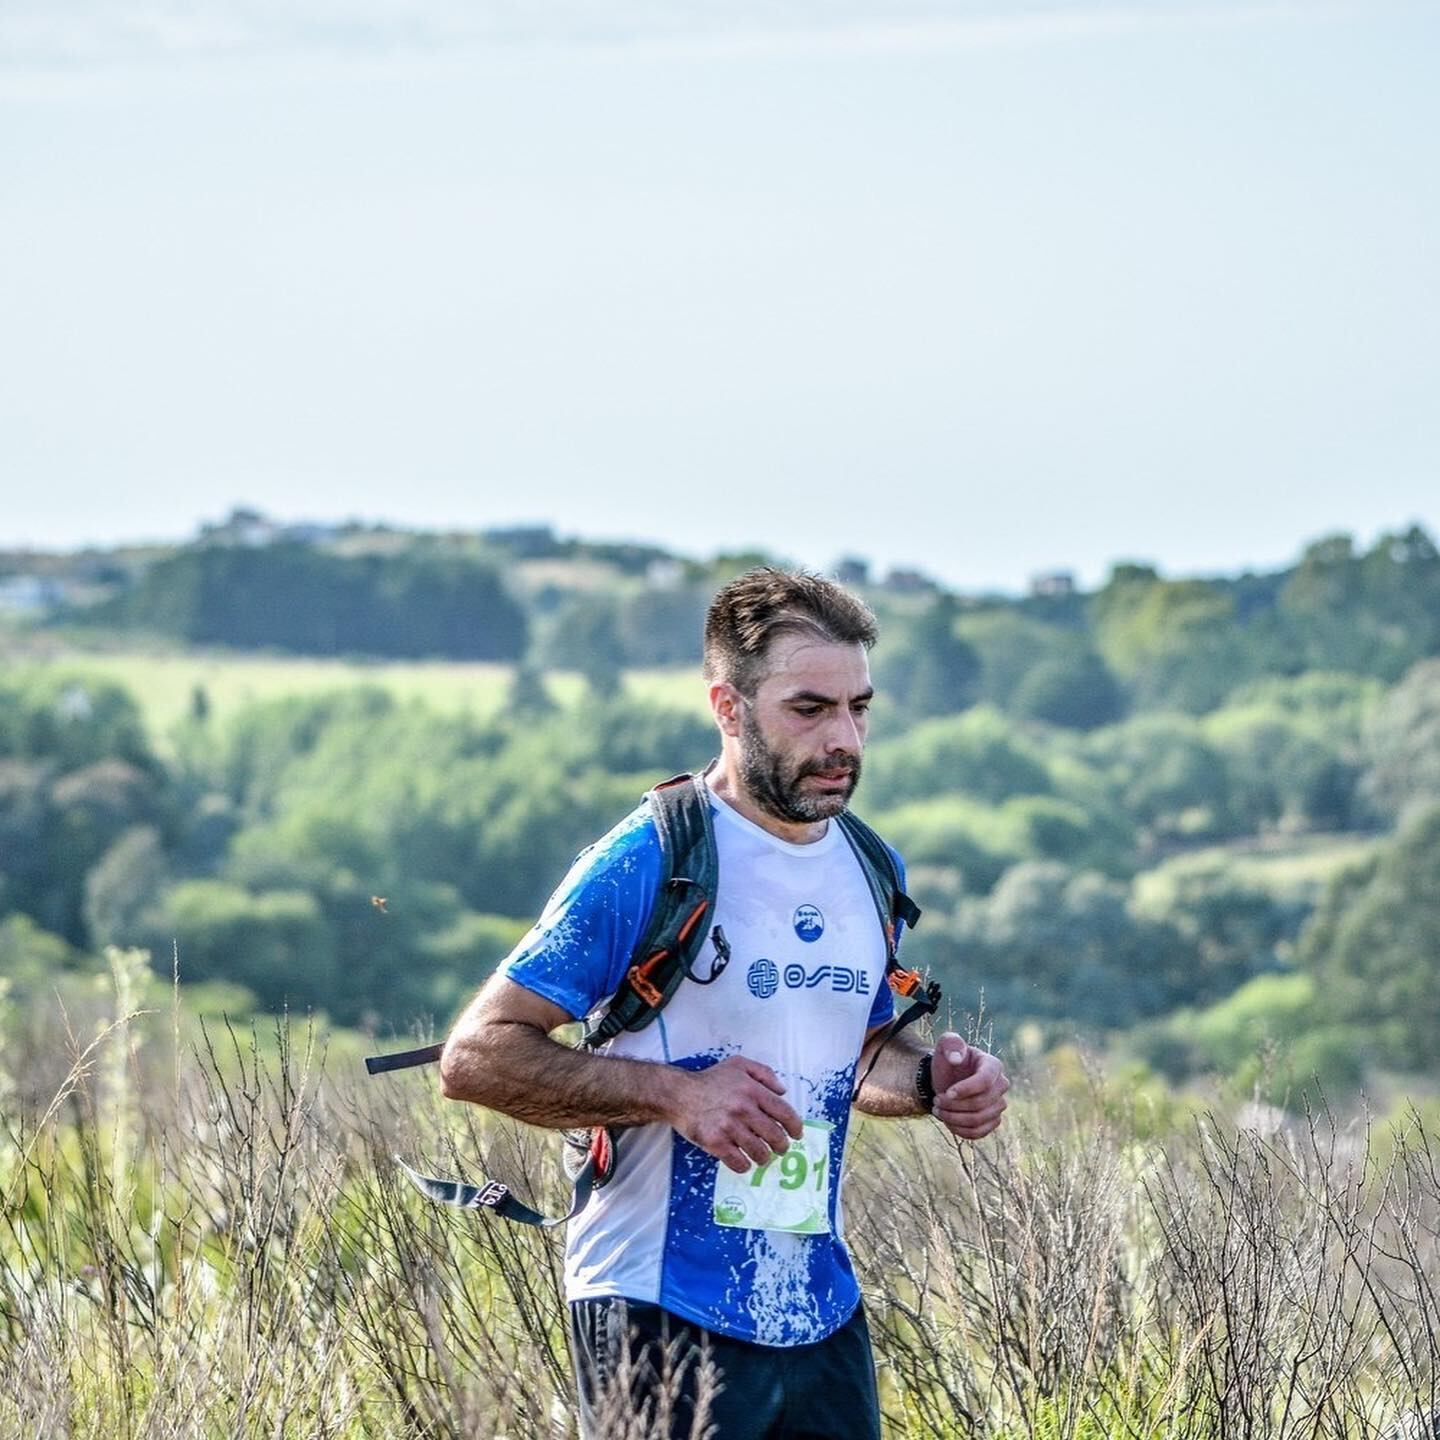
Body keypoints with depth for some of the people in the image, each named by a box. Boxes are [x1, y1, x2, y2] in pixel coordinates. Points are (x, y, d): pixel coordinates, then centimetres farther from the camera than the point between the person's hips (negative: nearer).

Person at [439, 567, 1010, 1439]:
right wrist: (674, 1092, -23)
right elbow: (477, 1056, -13)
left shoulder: (871, 874, 9)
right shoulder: (648, 863, -12)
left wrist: (930, 1081, 2)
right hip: (664, 1314, -6)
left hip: (822, 1314, 6)